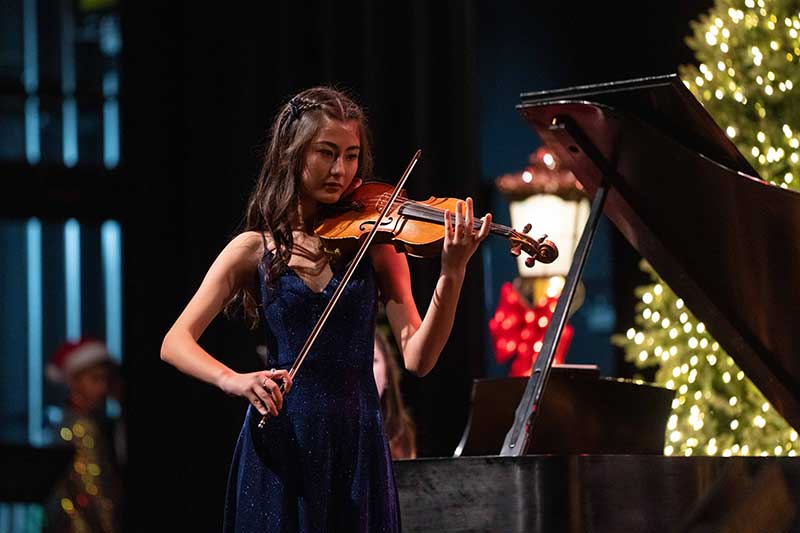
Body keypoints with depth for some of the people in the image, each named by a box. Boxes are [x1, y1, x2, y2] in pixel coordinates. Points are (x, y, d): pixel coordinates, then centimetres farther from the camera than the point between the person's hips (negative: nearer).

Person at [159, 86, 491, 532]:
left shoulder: (374, 241, 3)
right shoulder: (255, 249, 2)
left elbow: (418, 358, -7)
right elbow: (175, 342, -5)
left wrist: (452, 274, -21)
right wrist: (231, 379, -25)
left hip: (358, 446, 1)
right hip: (279, 446, -1)